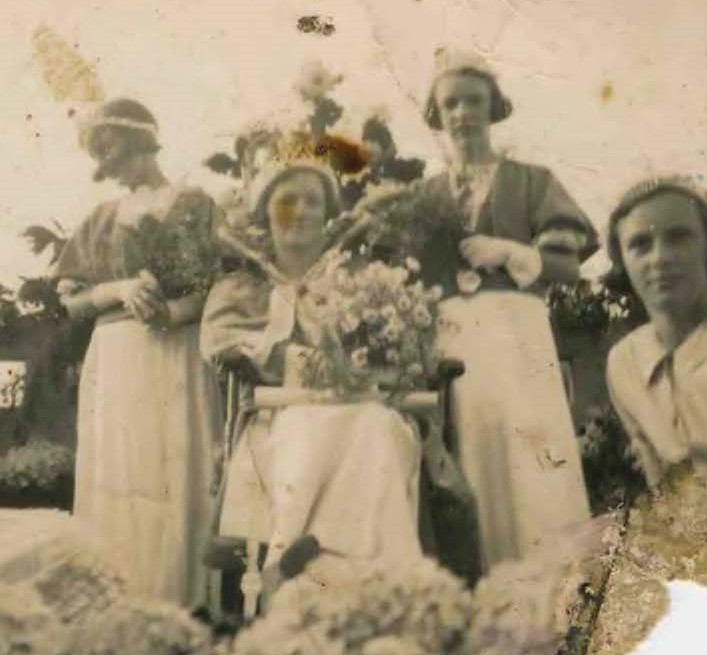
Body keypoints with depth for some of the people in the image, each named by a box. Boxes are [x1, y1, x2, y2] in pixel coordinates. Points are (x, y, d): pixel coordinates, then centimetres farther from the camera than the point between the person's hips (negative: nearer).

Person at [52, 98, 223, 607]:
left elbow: (224, 286, -4)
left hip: (175, 359, -4)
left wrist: (167, 312, -20)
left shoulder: (193, 205, 4)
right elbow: (70, 298, 12)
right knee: (116, 483, 2)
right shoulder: (102, 218, 17)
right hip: (113, 362, 4)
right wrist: (121, 289, -7)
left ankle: (178, 606, -1)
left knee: (173, 482, -7)